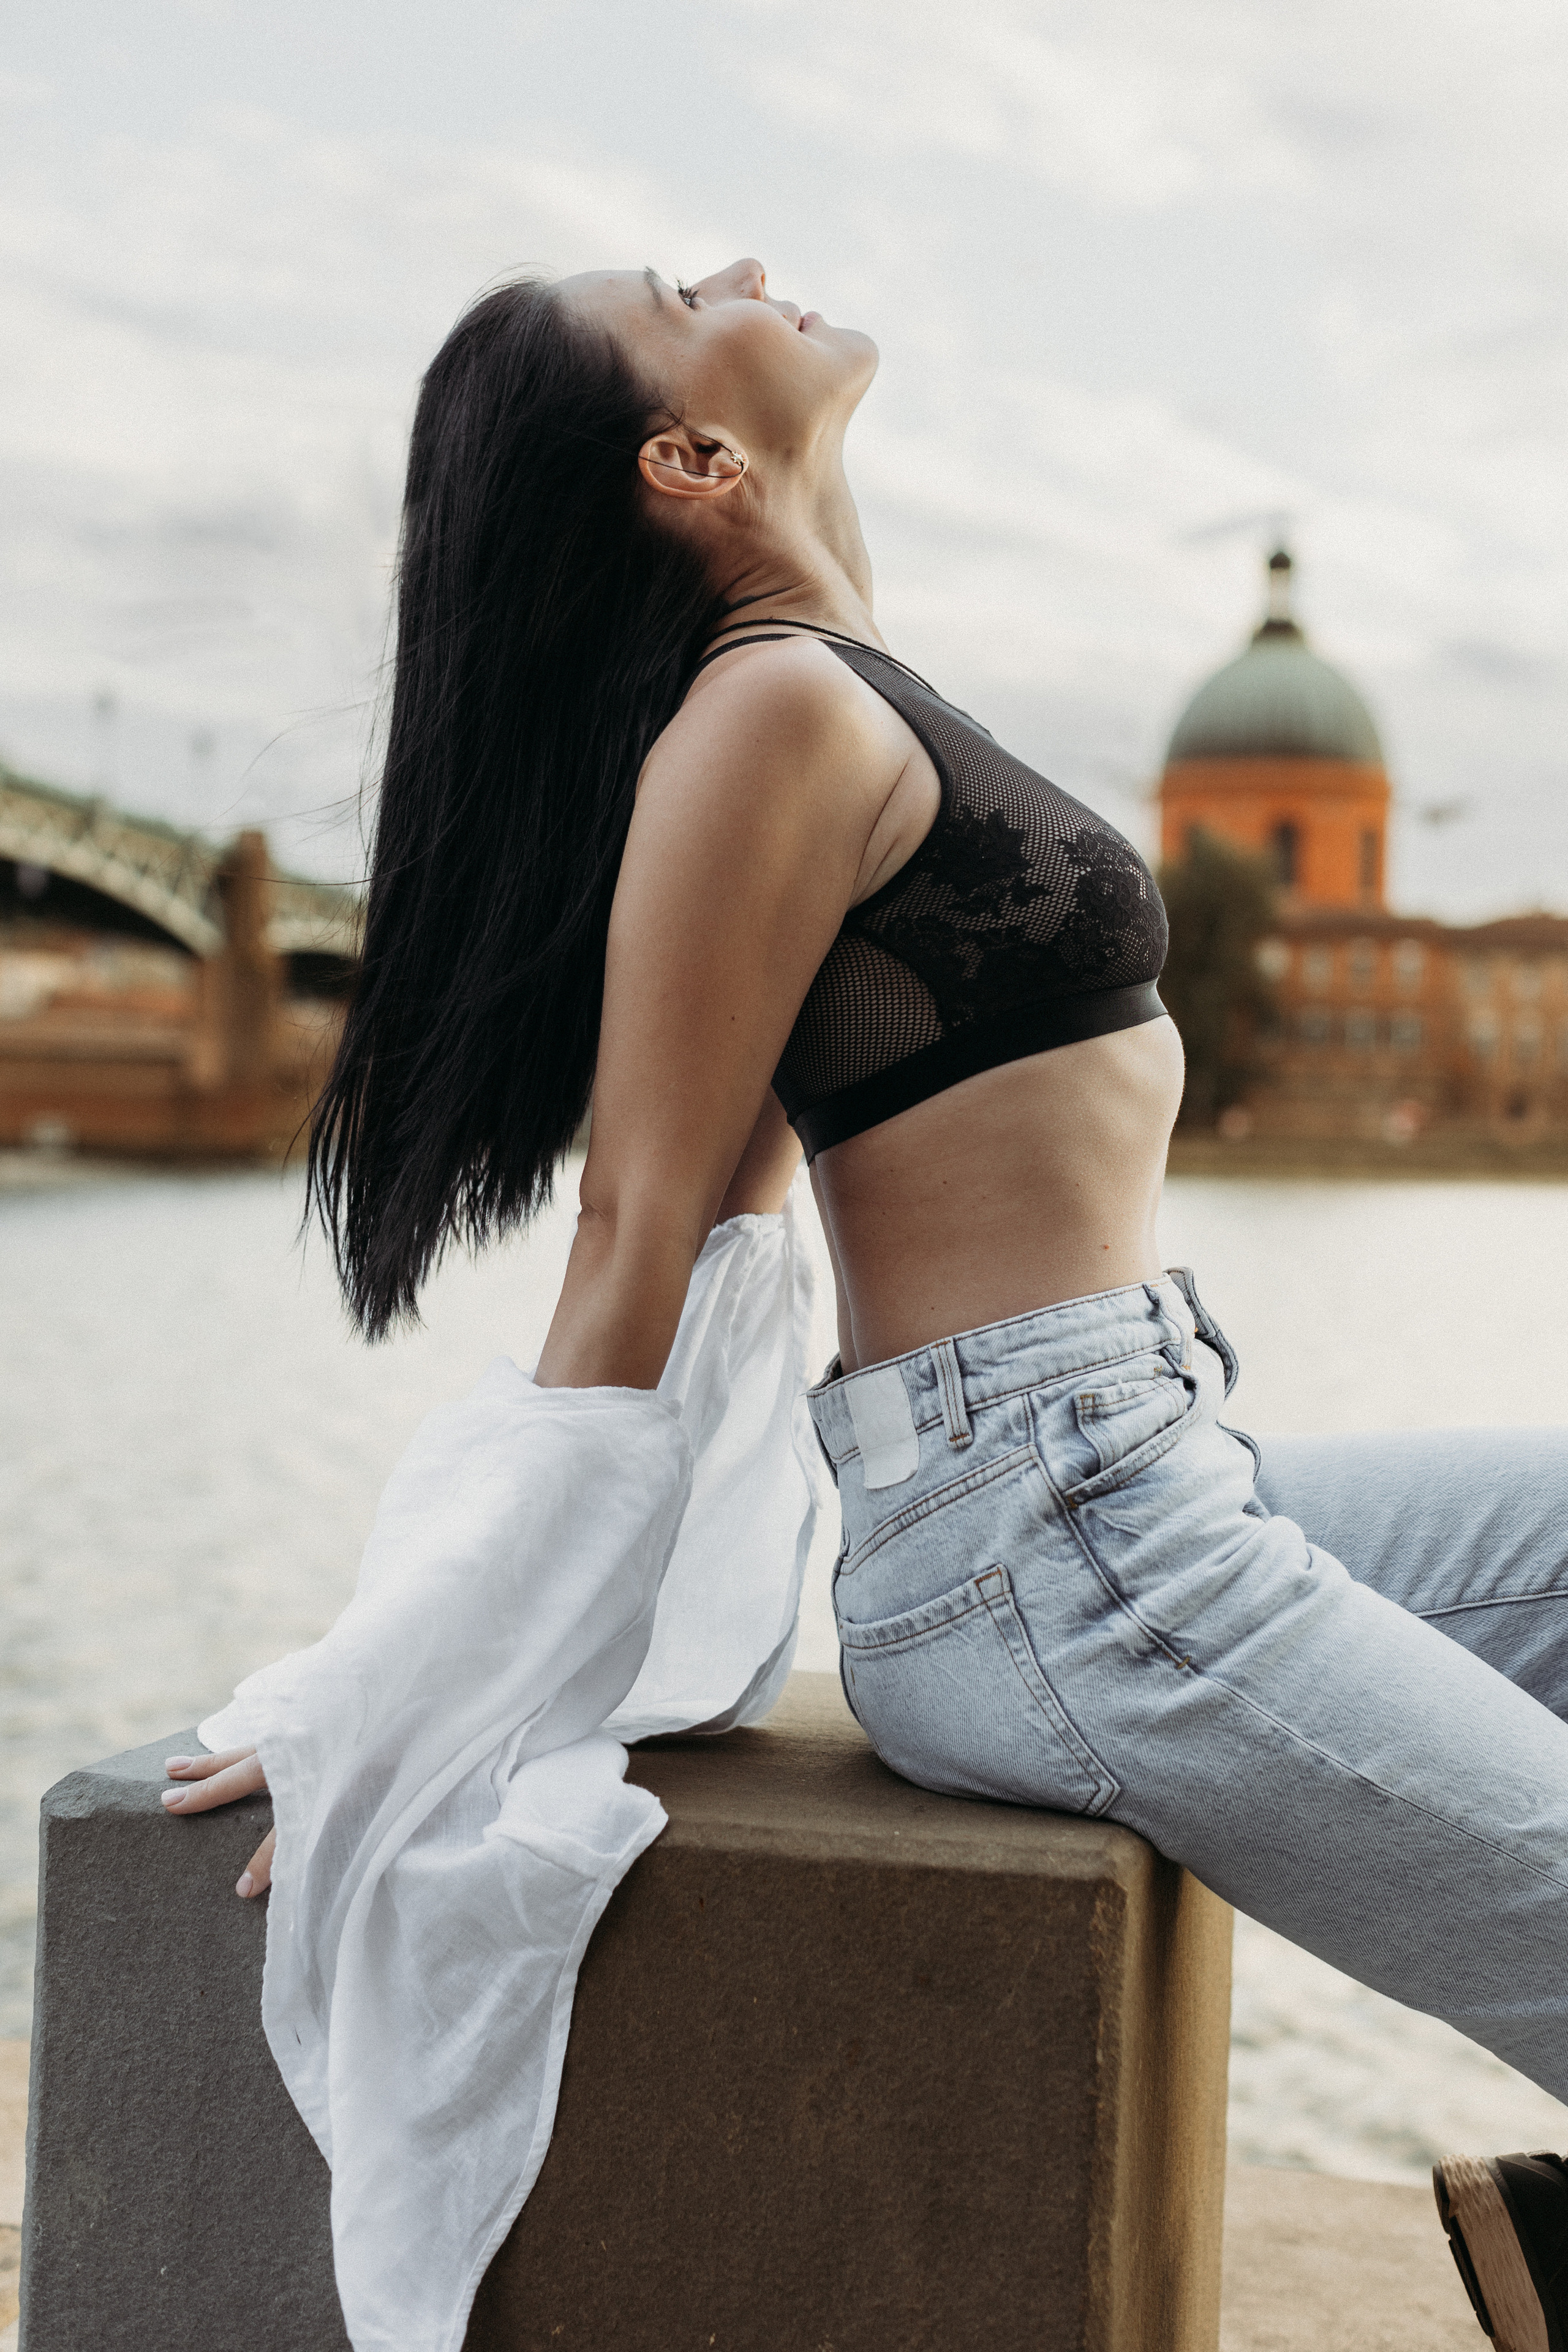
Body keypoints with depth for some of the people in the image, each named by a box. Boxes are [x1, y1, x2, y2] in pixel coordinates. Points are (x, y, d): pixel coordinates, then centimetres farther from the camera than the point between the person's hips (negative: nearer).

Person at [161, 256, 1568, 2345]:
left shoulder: (838, 706, 16)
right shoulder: (778, 712, -13)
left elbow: (726, 1233, 14)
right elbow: (640, 1243, -14)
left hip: (1146, 1489, 9)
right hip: (1063, 1552, -9)